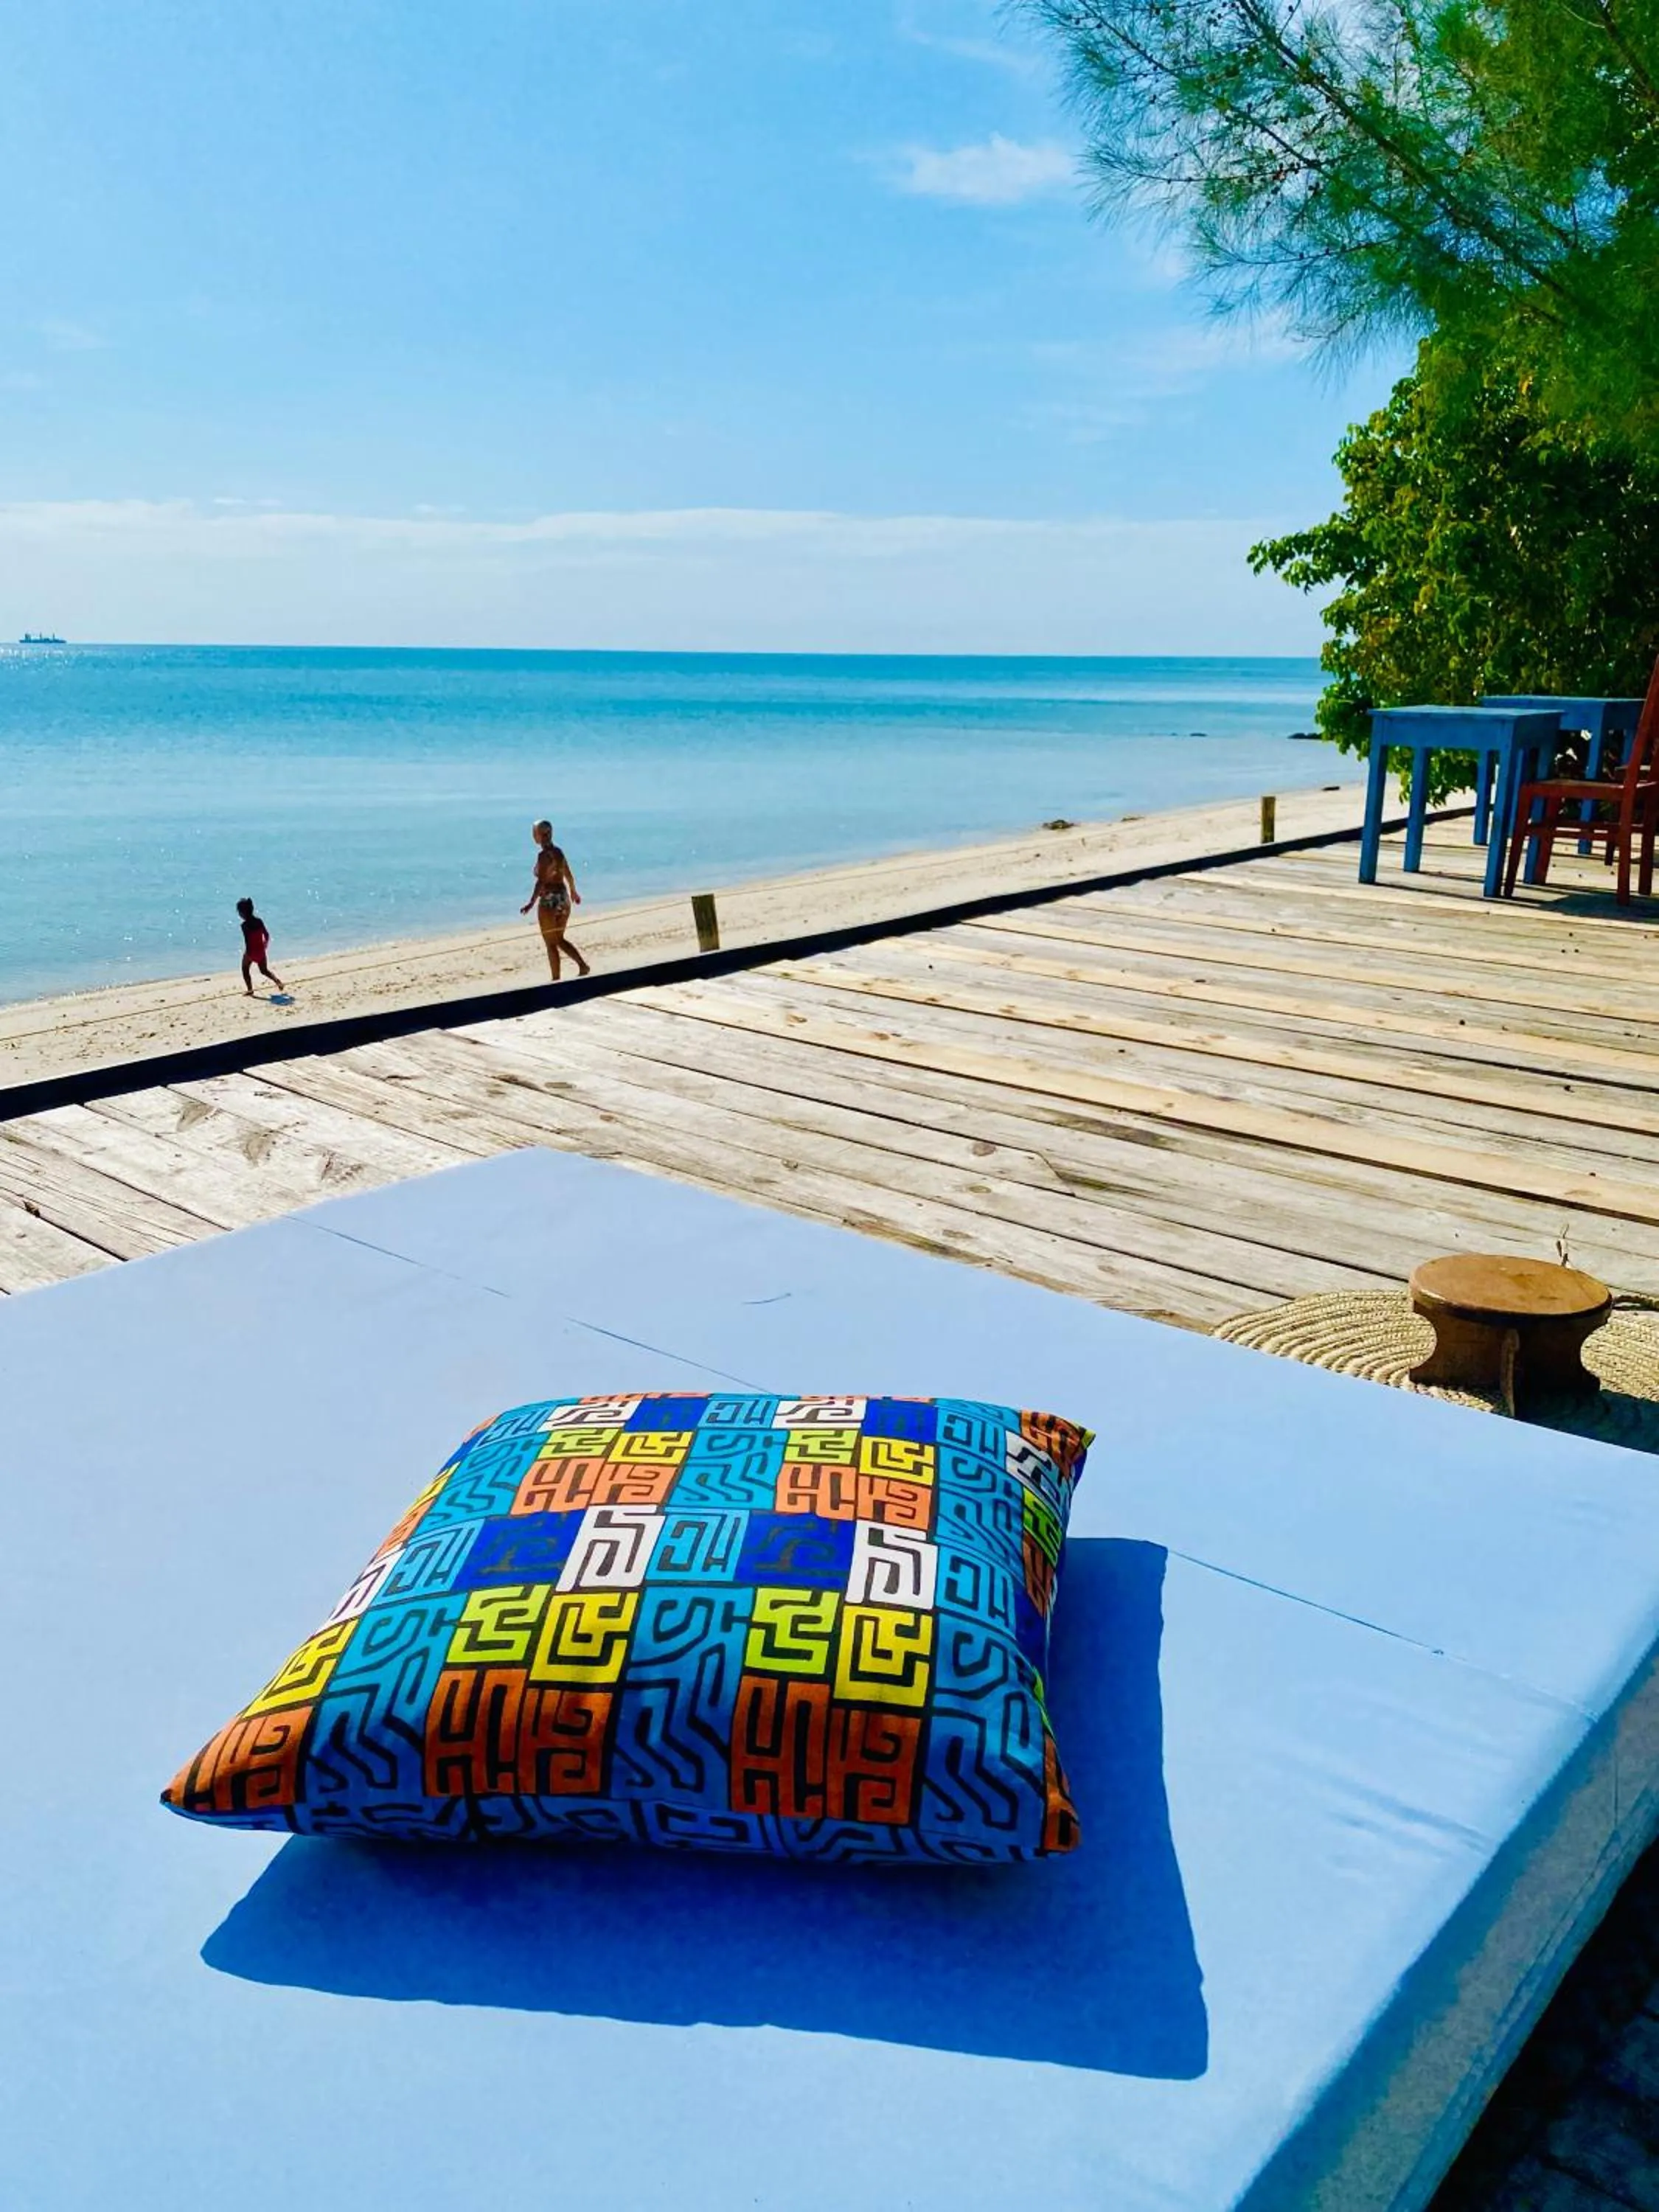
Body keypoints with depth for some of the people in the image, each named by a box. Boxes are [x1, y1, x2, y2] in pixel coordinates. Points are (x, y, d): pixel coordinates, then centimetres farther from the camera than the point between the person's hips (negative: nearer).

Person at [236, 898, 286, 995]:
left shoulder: (245, 925, -19)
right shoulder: (259, 921, -2)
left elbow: (247, 941, -22)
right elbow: (267, 934, 6)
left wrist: (247, 954, -16)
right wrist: (266, 944, 22)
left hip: (251, 951, -5)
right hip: (261, 950, 5)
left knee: (245, 970, 18)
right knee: (264, 970, 20)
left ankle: (250, 990, 16)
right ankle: (278, 981, 1)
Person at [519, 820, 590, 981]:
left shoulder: (543, 855, -16)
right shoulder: (558, 852, 8)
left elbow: (541, 881, -25)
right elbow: (568, 875, 19)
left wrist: (532, 903, -31)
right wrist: (574, 892, 35)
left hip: (549, 901, -8)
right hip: (563, 898, 8)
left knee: (551, 943, 3)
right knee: (560, 939, 19)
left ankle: (556, 980, 8)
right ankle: (583, 965, 7)